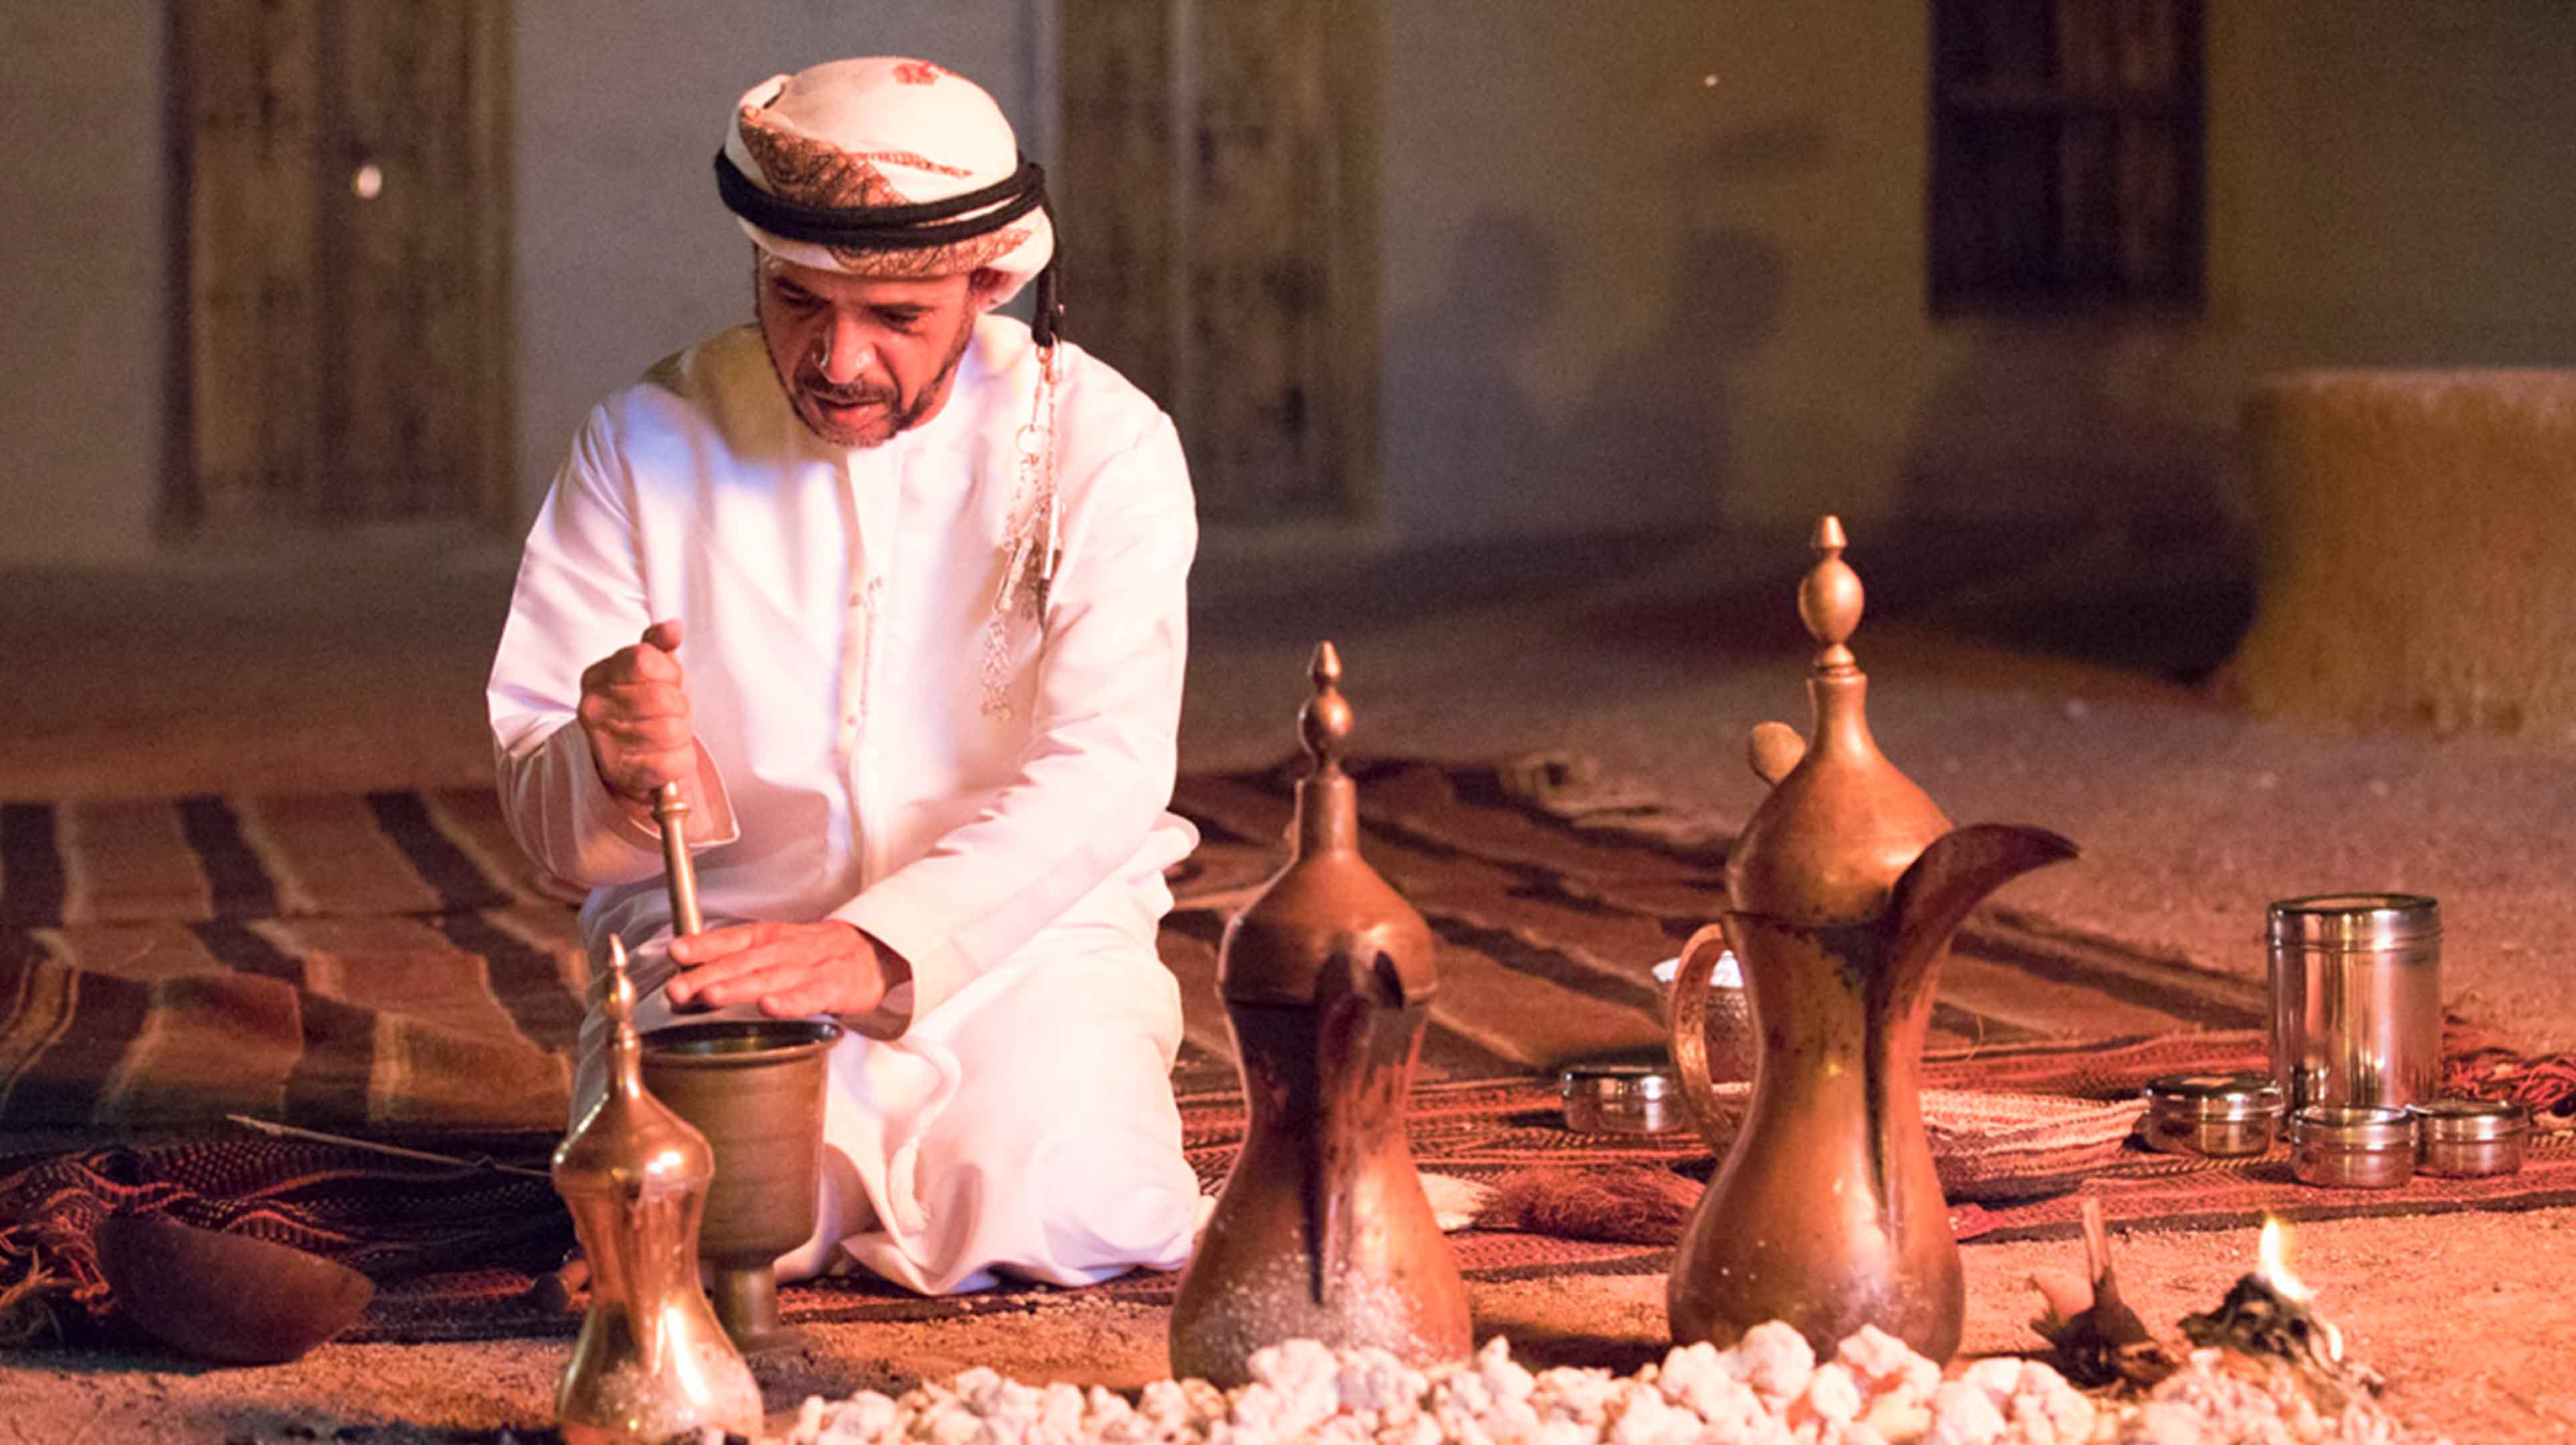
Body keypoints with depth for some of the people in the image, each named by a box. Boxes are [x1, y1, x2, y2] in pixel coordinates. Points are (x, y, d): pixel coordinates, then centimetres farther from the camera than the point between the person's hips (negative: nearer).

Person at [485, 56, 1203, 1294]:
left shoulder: (1100, 441, -4)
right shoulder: (649, 440, 0)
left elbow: (1104, 775, -15)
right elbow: (540, 810, -2)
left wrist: (879, 949, -31)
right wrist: (621, 770, -28)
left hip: (1020, 936, 0)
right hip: (723, 936, 0)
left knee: (1051, 1210, -28)